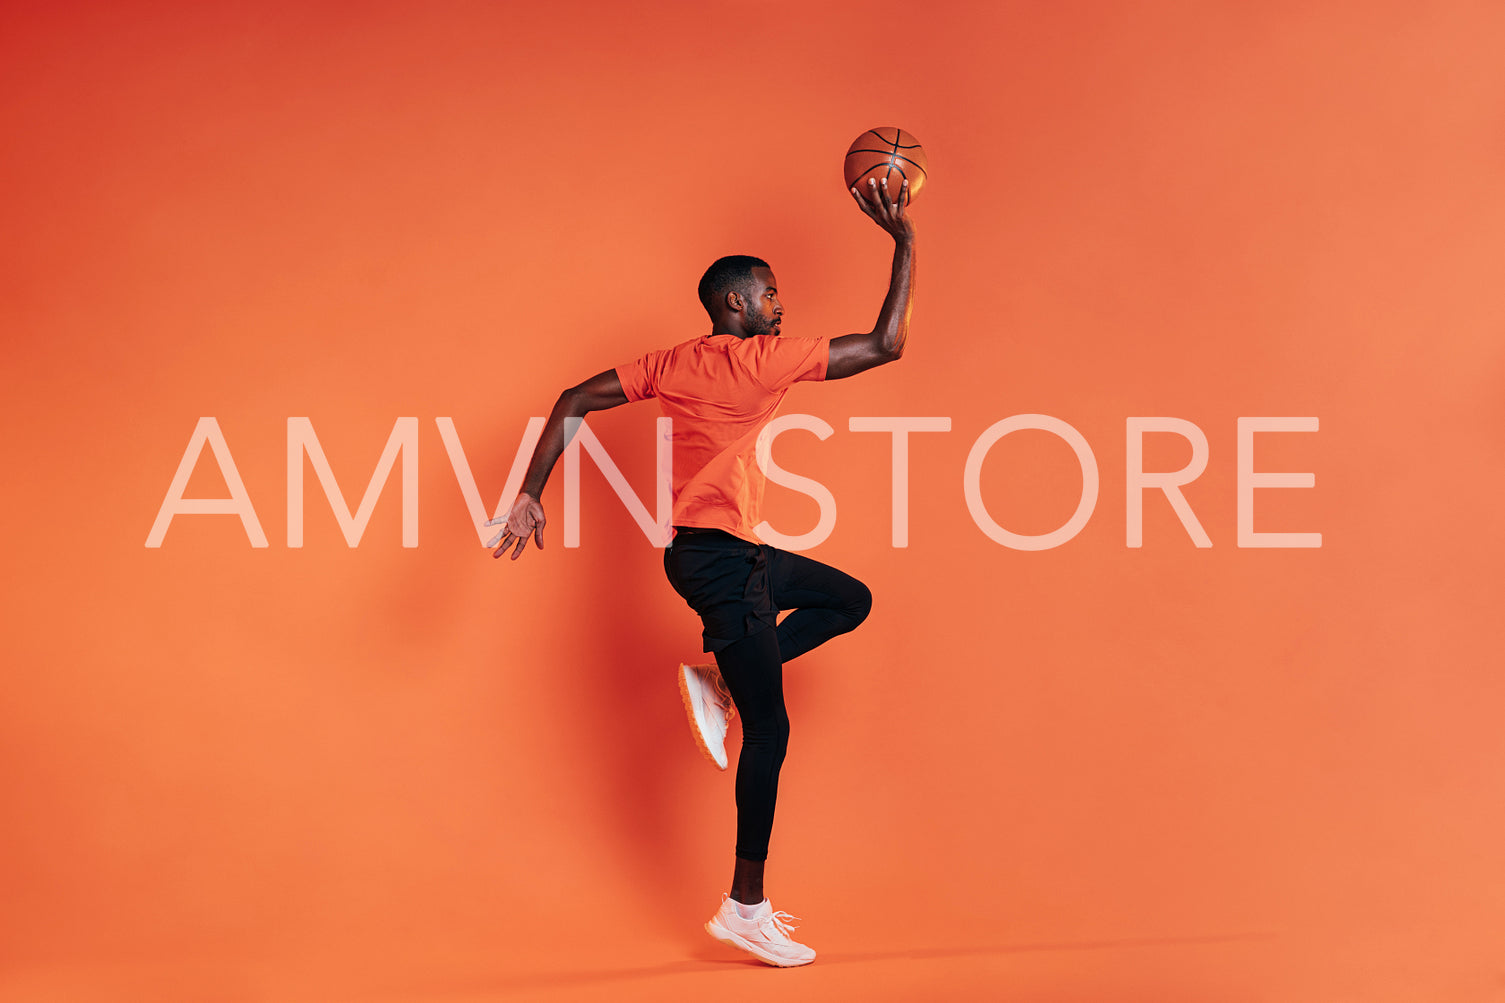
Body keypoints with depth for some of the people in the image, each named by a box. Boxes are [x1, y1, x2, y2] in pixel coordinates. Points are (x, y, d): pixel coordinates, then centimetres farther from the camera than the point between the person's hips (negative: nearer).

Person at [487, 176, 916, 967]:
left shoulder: (673, 364, 11)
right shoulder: (763, 360, -10)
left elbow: (575, 401, 7)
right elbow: (886, 345, -9)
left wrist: (530, 496, 6)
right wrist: (904, 241, -2)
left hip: (731, 552, 9)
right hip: (717, 553, -9)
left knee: (849, 600, 22)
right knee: (769, 730, -5)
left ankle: (719, 685, 12)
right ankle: (745, 908, -1)